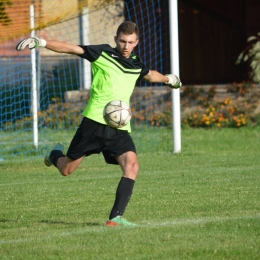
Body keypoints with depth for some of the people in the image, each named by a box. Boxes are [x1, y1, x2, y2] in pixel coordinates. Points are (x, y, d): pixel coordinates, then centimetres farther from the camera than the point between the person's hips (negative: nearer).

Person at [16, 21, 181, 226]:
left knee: (131, 165, -21)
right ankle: (56, 154, 44)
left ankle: (115, 217, -22)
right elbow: (70, 48, -8)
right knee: (66, 170, 5)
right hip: (94, 123, -4)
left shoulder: (136, 64, 13)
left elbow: (149, 74, 37)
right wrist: (41, 42, -19)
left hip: (119, 128, 4)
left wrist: (168, 79, 54)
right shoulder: (103, 54, -3)